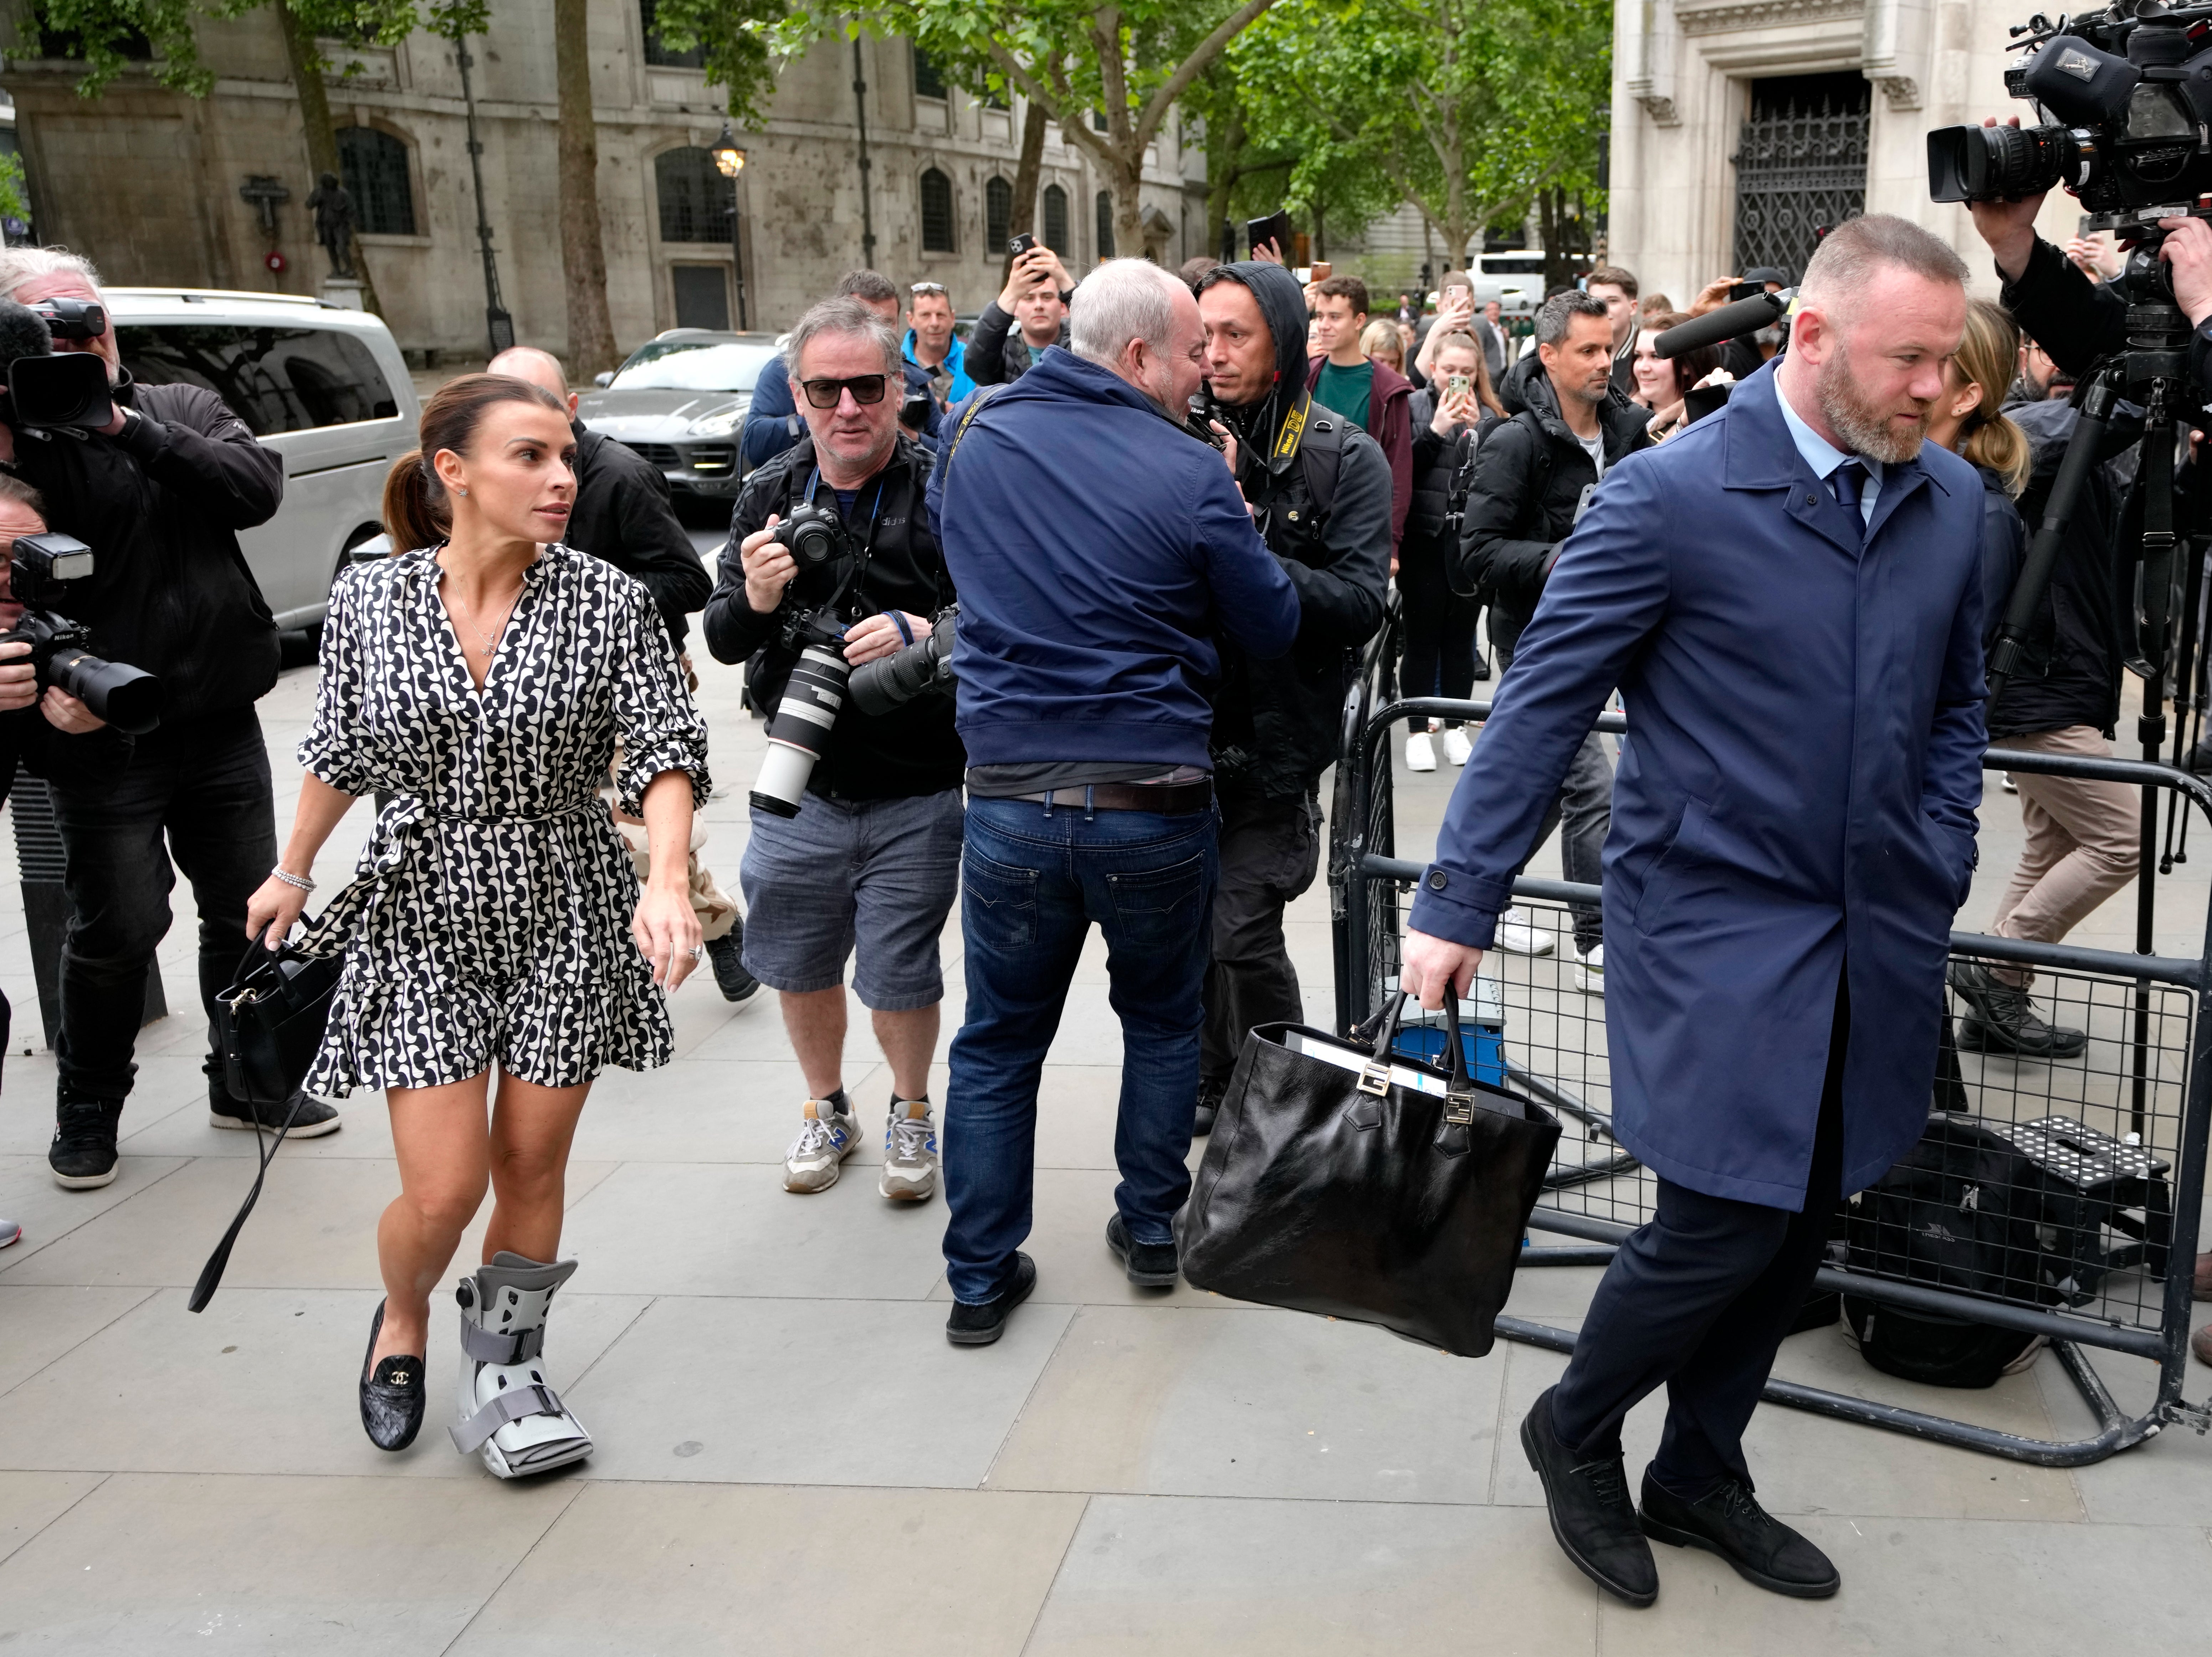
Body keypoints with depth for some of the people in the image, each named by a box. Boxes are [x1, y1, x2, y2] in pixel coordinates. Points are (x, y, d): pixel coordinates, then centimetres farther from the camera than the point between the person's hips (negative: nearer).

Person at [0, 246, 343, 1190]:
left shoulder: (185, 410, 9)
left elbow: (258, 489, -9)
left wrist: (136, 431, -15)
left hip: (222, 724, 4)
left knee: (248, 914, 12)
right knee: (117, 930, 2)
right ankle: (87, 1108, 22)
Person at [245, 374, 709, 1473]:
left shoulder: (608, 602, -8)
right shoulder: (368, 599, -4)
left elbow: (664, 750, -14)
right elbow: (339, 749, 11)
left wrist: (666, 878, -31)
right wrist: (293, 872, 21)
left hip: (567, 921, 0)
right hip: (423, 918, 0)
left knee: (532, 1171, 9)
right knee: (444, 1188, -3)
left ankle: (504, 1364, 33)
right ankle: (402, 1325, 31)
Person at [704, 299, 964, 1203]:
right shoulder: (769, 494, 1)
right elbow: (720, 642, 2)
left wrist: (923, 633, -30)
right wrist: (752, 601, -19)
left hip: (915, 796, -4)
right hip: (799, 791, 4)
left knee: (899, 976, 6)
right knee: (799, 965, 18)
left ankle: (911, 1113, 35)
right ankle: (826, 1109, 44)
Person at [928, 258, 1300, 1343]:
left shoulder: (973, 437, 1)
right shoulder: (1190, 474, -11)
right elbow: (1272, 630, -1)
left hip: (1009, 796, 2)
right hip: (1154, 799, -2)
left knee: (998, 1040, 15)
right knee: (1162, 1021, 22)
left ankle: (979, 1277, 22)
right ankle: (1151, 1228, 33)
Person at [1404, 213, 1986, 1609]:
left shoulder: (1952, 500, 5)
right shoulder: (1674, 495, -13)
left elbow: (1954, 708, 17)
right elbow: (1543, 704, -12)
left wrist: (1936, 883, 6)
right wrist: (1459, 905, -13)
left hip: (1877, 941, 6)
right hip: (1719, 925, -6)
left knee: (1801, 1227, 13)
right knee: (1725, 1223, -5)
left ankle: (1700, 1474, 34)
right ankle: (1576, 1430, 24)